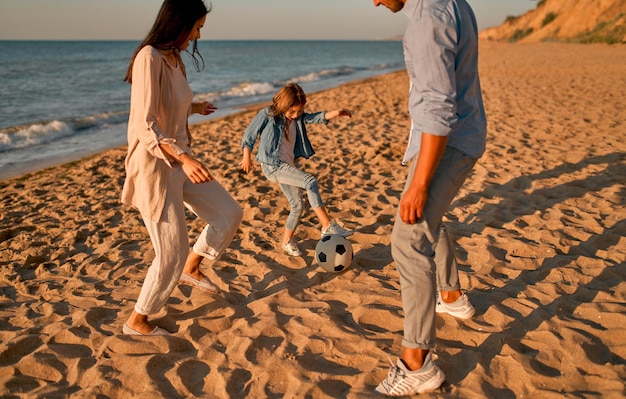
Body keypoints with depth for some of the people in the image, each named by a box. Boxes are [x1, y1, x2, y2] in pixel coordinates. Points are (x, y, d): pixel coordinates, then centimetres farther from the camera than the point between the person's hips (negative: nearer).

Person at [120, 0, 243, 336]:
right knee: (172, 255, 1)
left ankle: (191, 269, 33)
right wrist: (184, 158, -39)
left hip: (178, 160, 9)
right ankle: (137, 321, 22)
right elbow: (145, 126, -28)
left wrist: (194, 108, 36)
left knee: (229, 214, 12)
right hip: (154, 167, -9)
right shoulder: (149, 58, -21)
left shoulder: (174, 58, 7)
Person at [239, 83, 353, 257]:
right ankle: (328, 226, -26)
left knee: (297, 205, 9)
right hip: (272, 165, -8)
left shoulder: (298, 117, 7)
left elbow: (316, 118, -9)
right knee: (310, 181, -24)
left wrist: (336, 113, -27)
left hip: (288, 165, 8)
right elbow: (250, 134, 1)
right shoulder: (268, 114, -8)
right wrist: (247, 157, 7)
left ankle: (287, 241, 29)